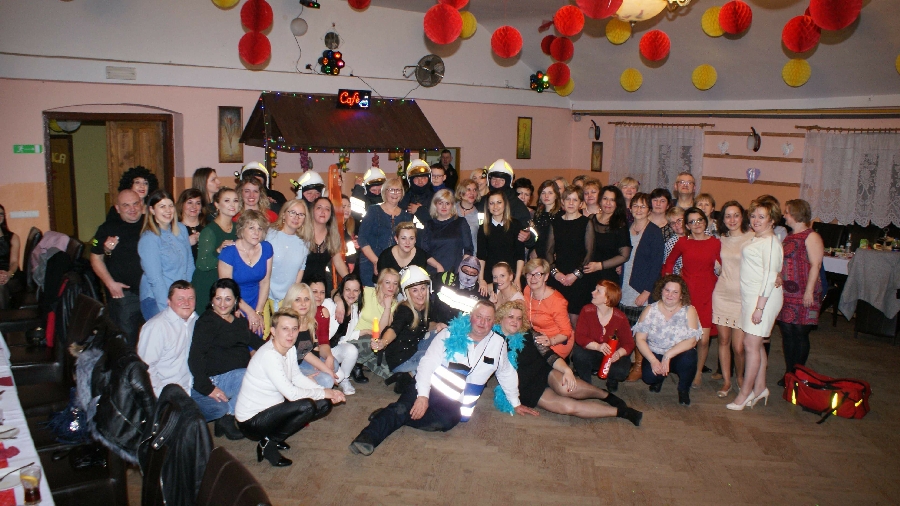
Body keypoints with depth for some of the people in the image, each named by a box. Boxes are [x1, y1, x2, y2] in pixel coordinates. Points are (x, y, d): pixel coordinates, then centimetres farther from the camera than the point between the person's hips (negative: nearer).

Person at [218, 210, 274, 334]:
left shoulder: (266, 249, -3)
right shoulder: (229, 252, -16)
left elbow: (265, 282, 2)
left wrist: (258, 312, -3)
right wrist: (249, 311, -12)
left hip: (256, 306, 4)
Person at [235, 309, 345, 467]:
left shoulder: (290, 349, -1)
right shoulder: (269, 355, -27)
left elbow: (297, 377, 9)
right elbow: (291, 393, -28)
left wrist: (328, 392, -4)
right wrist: (322, 393, -14)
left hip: (271, 408, 9)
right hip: (251, 421, -9)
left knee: (324, 404, 2)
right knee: (307, 406, -27)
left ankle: (275, 437, 10)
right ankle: (268, 444, -5)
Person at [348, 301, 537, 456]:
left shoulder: (498, 344, 5)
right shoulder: (450, 334, -1)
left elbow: (507, 374, 21)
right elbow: (427, 363, -8)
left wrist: (515, 404, 26)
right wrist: (422, 395, -20)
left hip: (455, 403, 1)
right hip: (430, 389, -1)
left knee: (444, 421, -32)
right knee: (403, 406, -31)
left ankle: (391, 414, -18)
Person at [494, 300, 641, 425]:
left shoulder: (528, 336, 0)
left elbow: (549, 355, -5)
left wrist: (567, 370, -22)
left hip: (544, 372, 1)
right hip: (527, 389, -1)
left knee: (566, 388, -34)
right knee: (567, 407, -23)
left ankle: (606, 395, -9)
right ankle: (620, 411, -14)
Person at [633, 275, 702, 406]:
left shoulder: (689, 311, -6)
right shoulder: (650, 310, -4)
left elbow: (692, 341, -16)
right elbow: (640, 339, -7)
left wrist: (668, 355, -26)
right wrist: (653, 360, -21)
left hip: (680, 355, 0)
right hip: (655, 355, 0)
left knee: (688, 358, -34)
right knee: (649, 376, -29)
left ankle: (683, 389, -1)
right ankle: (659, 378, 14)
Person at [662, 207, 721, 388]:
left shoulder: (716, 243, 4)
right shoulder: (682, 242, 4)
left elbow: (720, 270, 13)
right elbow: (669, 262, 16)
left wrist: (718, 268, -6)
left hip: (706, 295, 0)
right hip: (686, 293, 0)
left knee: (703, 339, -3)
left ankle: (698, 372, 16)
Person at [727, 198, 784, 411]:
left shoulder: (771, 243, -14)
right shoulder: (755, 239, 12)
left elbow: (770, 277, -18)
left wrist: (760, 307, -19)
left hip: (764, 297, -9)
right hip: (749, 296, 9)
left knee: (751, 344, -5)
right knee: (756, 344, 13)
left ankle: (745, 392, 3)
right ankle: (759, 388, 23)